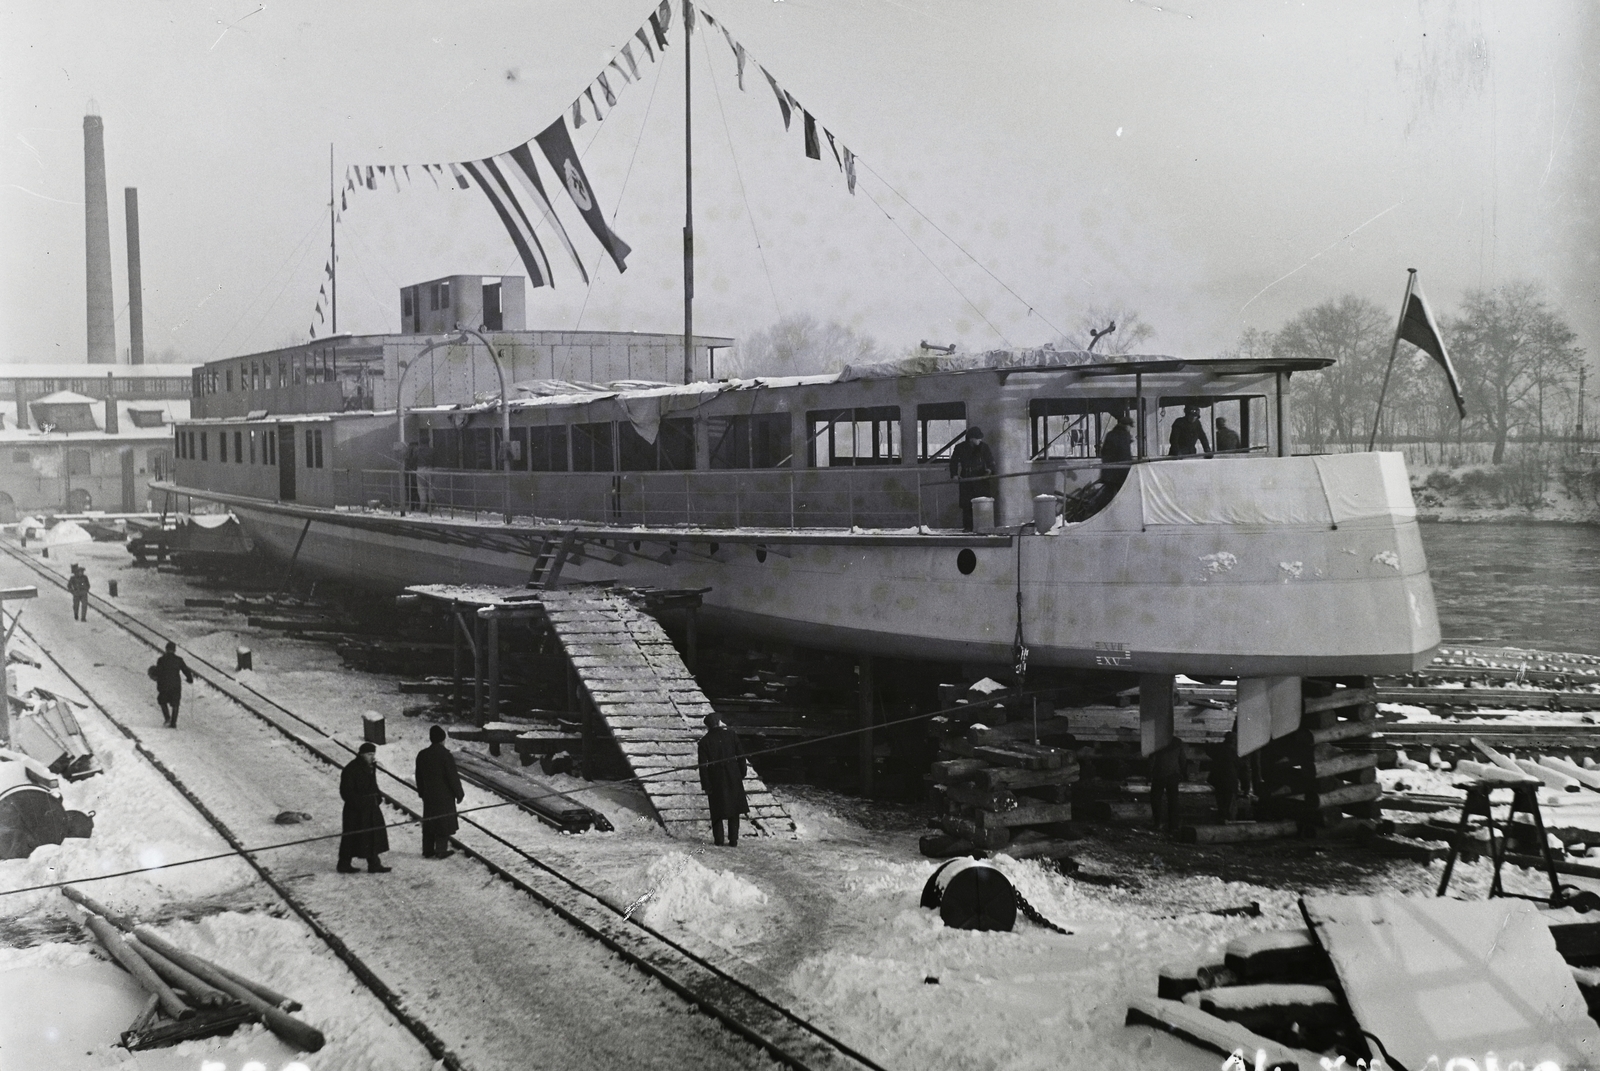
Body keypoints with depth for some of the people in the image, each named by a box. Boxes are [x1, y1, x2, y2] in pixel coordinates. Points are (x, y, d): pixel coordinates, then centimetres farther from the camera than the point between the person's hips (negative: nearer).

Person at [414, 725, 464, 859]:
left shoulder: (422, 755, 3)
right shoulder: (446, 755, -17)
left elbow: (419, 777, 12)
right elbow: (453, 777, -15)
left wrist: (421, 792, 23)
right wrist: (459, 793, -5)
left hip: (428, 795, 6)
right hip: (444, 796, -6)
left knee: (428, 822, 13)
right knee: (444, 822, 2)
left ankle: (427, 851, 17)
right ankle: (441, 851, 3)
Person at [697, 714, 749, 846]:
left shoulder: (704, 741, -4)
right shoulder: (731, 735, 0)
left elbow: (703, 765, -6)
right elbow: (741, 755, 1)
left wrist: (706, 786, -2)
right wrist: (742, 774, 10)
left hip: (715, 780, -1)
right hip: (733, 778, 1)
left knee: (717, 810, 11)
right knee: (734, 810, 9)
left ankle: (718, 839, 9)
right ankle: (733, 840, 7)